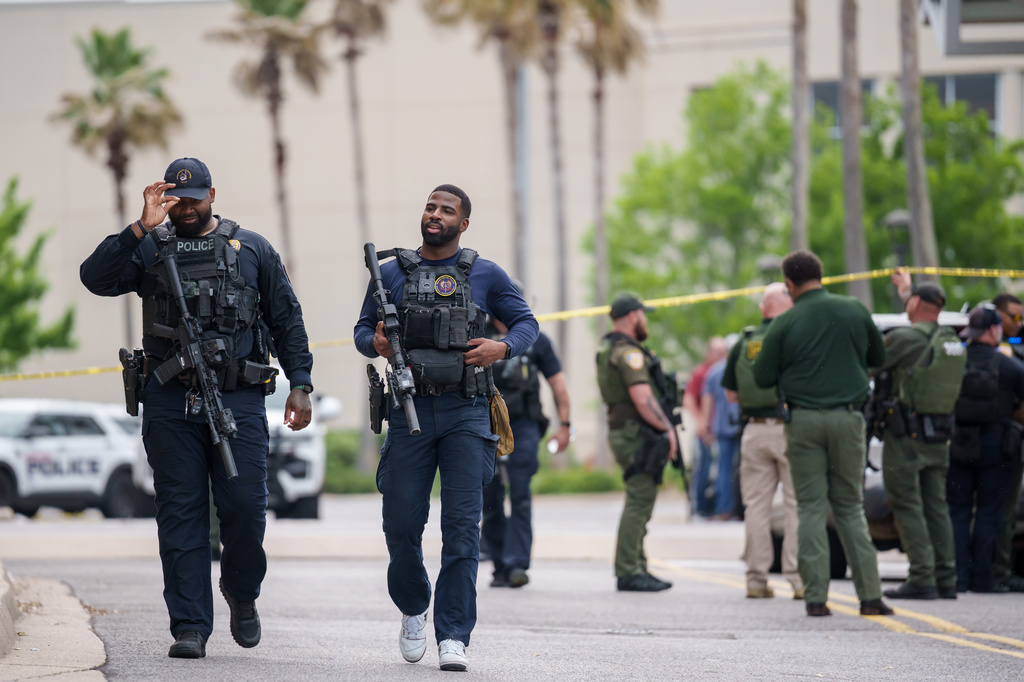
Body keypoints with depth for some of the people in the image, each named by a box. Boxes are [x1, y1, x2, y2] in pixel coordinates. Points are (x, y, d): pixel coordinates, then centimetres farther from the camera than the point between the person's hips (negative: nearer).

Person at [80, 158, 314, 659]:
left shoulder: (252, 250, 12)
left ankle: (242, 591, 22)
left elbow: (287, 321, 14)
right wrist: (141, 228, -13)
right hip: (170, 404, 0)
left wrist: (300, 384, 5)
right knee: (181, 515, -1)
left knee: (245, 507, -6)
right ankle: (190, 627, 2)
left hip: (238, 400, 0)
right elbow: (96, 278, -7)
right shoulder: (150, 249, 10)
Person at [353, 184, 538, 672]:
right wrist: (376, 344, -9)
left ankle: (453, 637, -9)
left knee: (462, 526, -9)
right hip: (410, 412, 1)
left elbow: (526, 323, 12)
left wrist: (503, 347, -10)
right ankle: (413, 609, 28)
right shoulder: (392, 274, 10)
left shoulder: (485, 275, 8)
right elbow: (362, 329, 15)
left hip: (466, 415, -1)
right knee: (401, 524, 1)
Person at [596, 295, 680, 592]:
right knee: (639, 502, -11)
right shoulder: (628, 352, -14)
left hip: (623, 432, 11)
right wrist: (667, 429, -14)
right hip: (637, 435, -11)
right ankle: (628, 572, -13)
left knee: (640, 503, 14)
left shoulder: (608, 349, 19)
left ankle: (637, 568, 16)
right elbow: (642, 400, -21)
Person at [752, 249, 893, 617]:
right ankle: (870, 595, 4)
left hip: (804, 421, -2)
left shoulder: (784, 324, -5)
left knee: (810, 507, 3)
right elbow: (878, 357, 16)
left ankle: (816, 597, -2)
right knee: (850, 506, 10)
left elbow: (763, 378, 1)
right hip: (847, 417, 2)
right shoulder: (855, 310, 2)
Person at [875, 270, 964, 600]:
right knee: (936, 506, 10)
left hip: (905, 436, -7)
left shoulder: (904, 338, -14)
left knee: (907, 506, -4)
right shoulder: (951, 341, 10)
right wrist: (907, 291, 46)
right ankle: (945, 578, 9)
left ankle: (922, 579, -10)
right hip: (939, 436, 7)